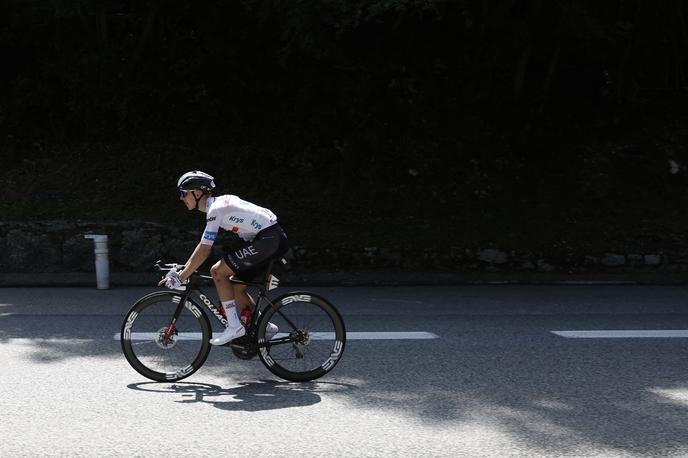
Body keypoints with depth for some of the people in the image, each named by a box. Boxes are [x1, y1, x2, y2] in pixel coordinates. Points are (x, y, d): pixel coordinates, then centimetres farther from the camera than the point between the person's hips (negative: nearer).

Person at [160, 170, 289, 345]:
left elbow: (204, 251, -16)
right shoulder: (217, 204, 15)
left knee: (218, 271, -11)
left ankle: (234, 326, -9)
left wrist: (181, 278, -12)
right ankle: (264, 327, 19)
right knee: (236, 288, 13)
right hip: (274, 240, 10)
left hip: (269, 239, -10)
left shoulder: (216, 209, -14)